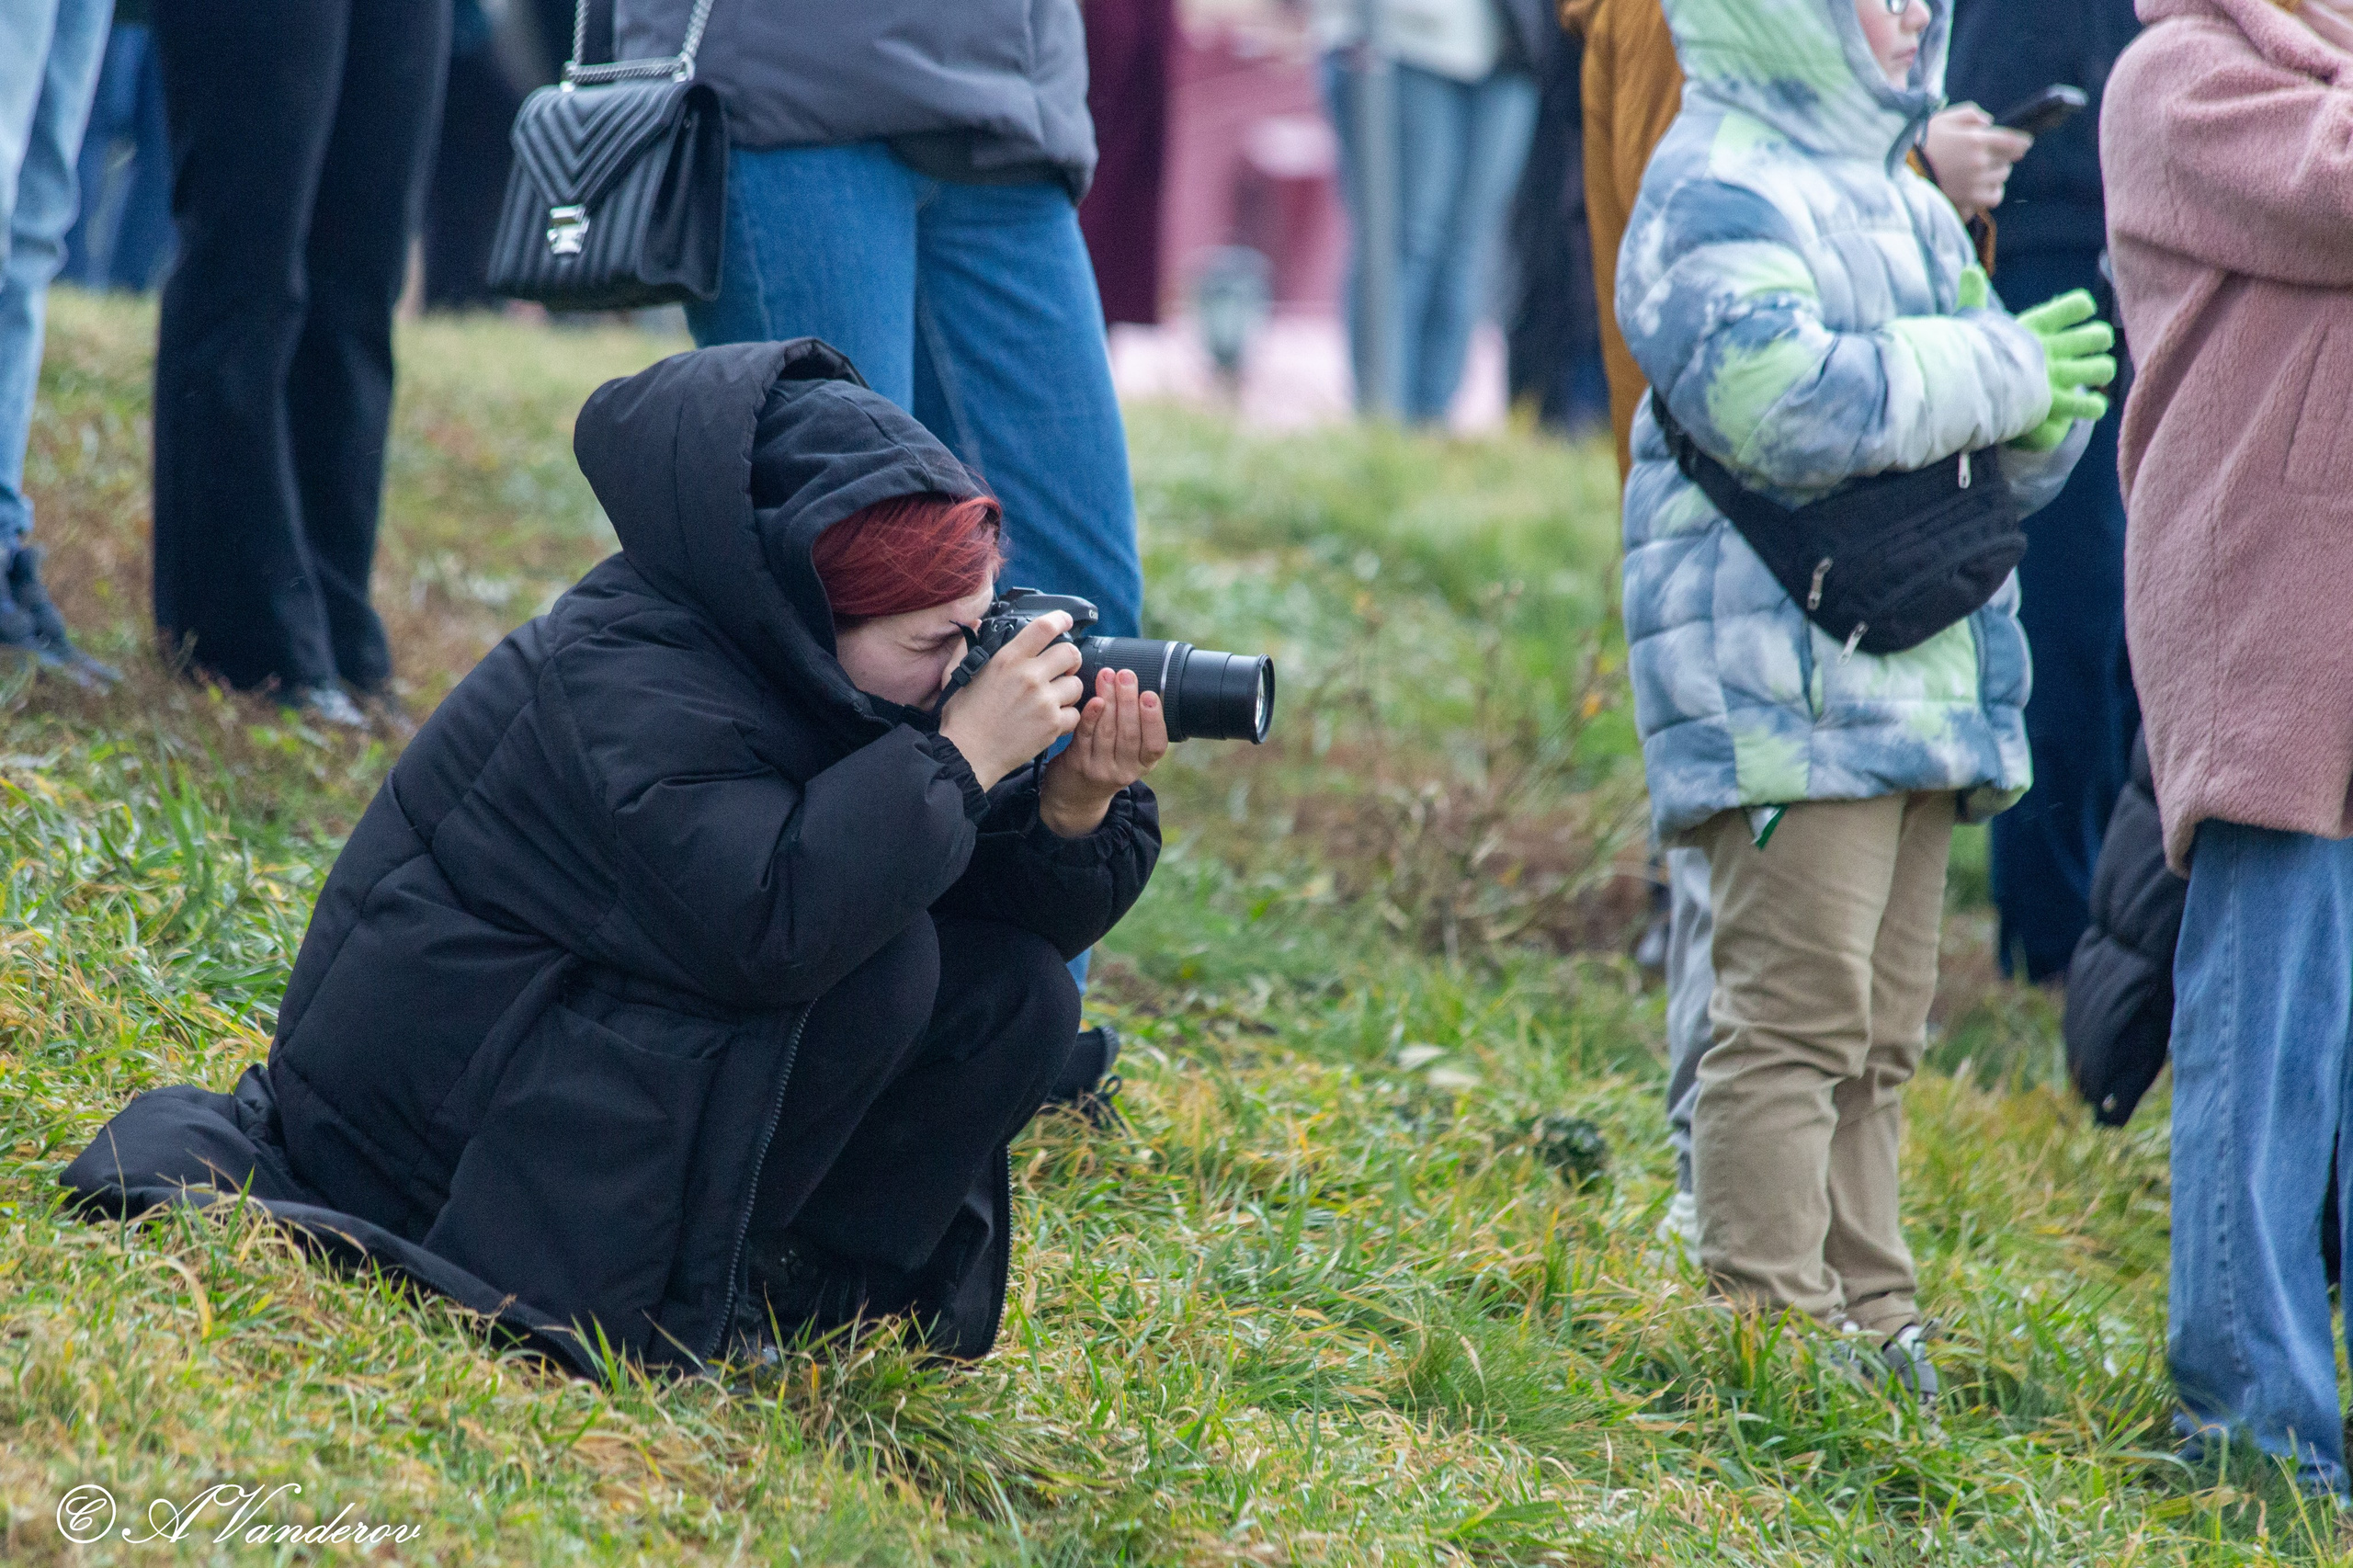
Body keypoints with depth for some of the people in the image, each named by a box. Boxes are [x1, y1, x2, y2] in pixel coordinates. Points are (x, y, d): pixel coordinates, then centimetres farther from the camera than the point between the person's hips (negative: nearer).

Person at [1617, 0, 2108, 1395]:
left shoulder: (1910, 207, 20)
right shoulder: (1716, 197, -9)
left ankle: (1866, 1318, 19)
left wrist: (2045, 414, -2)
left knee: (1880, 1032, 13)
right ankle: (1771, 1323, -11)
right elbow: (1785, 402, -25)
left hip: (1916, 690, 9)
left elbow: (2007, 462, 23)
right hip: (1785, 691, -9)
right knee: (1796, 1011, -12)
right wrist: (1996, 374, -16)